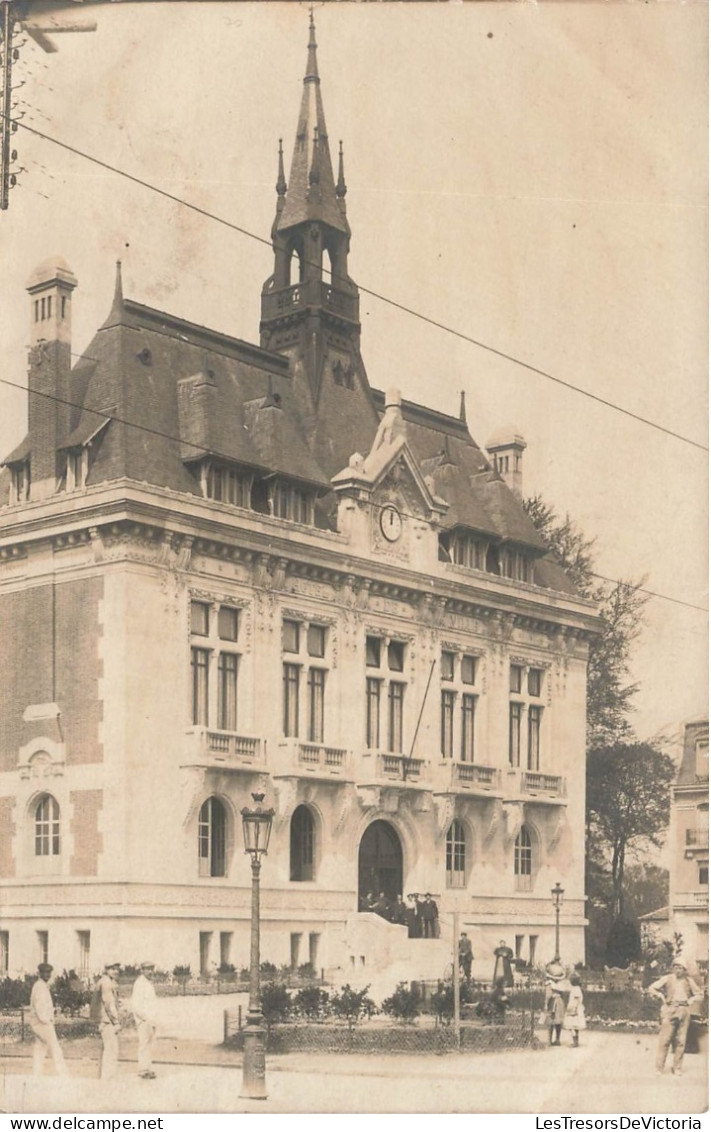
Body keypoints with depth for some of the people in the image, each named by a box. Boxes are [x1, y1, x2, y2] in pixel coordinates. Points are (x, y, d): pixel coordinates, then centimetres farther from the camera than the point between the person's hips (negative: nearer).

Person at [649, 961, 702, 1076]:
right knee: (665, 1038, -7)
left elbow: (699, 994, 22)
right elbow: (652, 988, 8)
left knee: (681, 1040, 2)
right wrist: (661, 995, -5)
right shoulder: (667, 979, 5)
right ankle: (659, 1067, -3)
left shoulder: (689, 981, 13)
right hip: (670, 1010, -3)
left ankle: (677, 1067, 10)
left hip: (684, 1012, 3)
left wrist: (692, 999, 3)